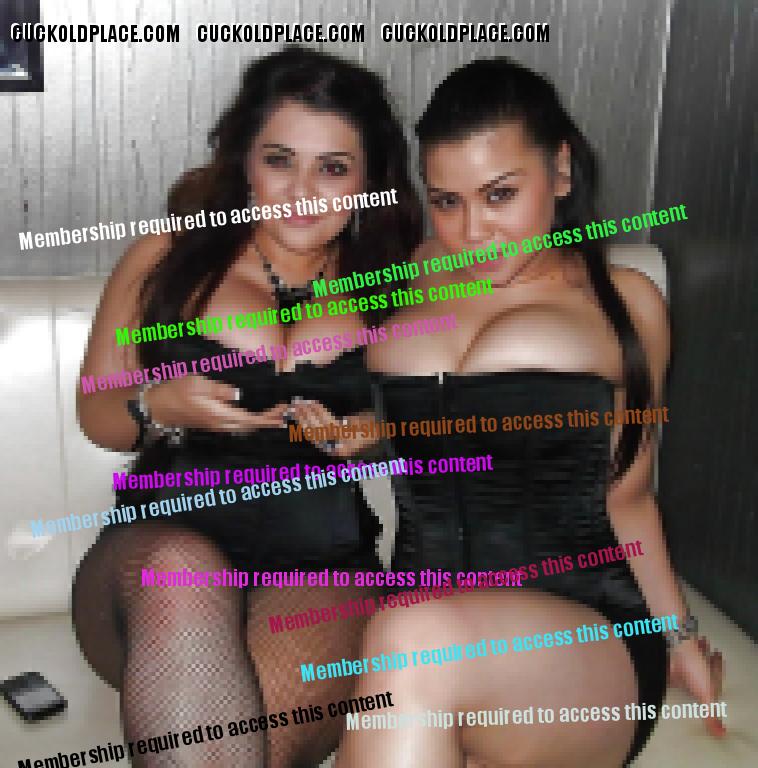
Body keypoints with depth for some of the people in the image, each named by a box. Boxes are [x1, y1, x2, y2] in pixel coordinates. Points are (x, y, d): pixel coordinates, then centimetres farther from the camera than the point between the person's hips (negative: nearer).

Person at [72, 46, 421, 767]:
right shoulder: (170, 255, 12)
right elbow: (97, 415, 14)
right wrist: (162, 408, -9)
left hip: (323, 570, -1)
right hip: (158, 545, 1)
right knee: (182, 574, -37)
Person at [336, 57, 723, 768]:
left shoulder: (624, 300, 9)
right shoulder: (412, 275, 13)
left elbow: (625, 495, 16)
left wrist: (677, 632, 11)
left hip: (587, 645, -1)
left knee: (415, 643, -34)